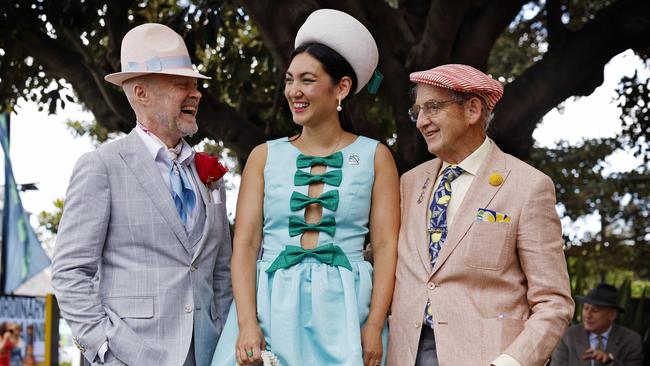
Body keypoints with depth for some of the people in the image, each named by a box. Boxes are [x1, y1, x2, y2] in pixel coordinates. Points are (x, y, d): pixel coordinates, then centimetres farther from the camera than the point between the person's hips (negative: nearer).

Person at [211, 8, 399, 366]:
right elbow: (244, 245, 2)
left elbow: (386, 246, -1)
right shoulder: (264, 156, 7)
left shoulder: (374, 157, 5)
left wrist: (375, 327, -12)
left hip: (344, 310, -1)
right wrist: (247, 323, -12)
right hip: (270, 307, 1)